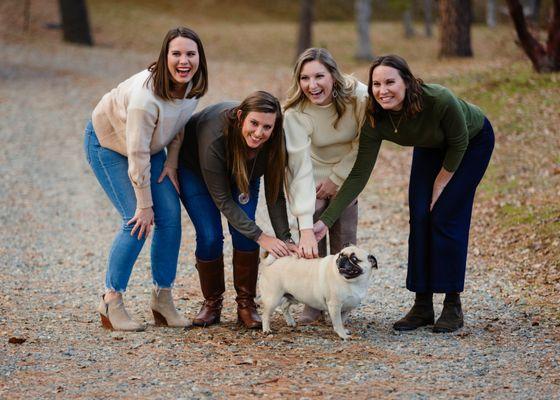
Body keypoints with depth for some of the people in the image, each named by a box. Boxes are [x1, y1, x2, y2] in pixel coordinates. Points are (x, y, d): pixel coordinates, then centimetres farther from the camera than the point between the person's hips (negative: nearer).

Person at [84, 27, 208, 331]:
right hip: (108, 143, -7)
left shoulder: (192, 87, -16)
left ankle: (162, 298, 8)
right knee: (139, 222, -16)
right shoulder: (146, 95, -38)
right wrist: (144, 205, -24)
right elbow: (137, 155, -31)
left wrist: (172, 161, -4)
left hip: (151, 145, 7)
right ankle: (111, 301, -4)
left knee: (170, 217, -4)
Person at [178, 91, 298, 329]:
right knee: (210, 236, -15)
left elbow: (275, 194, -20)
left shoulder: (272, 140, -30)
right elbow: (222, 199, -34)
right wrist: (261, 238, -36)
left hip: (243, 173, 3)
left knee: (244, 232, -15)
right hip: (194, 167, -3)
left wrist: (285, 239, -30)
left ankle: (246, 303, -1)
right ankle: (212, 302, 6)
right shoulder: (214, 137, -42)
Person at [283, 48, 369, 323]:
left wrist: (337, 178, -12)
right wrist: (305, 228, -43)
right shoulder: (295, 112, -32)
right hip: (311, 178, -2)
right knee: (312, 245, -13)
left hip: (344, 174, 2)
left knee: (344, 242, -4)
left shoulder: (359, 96, -28)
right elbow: (300, 170, -37)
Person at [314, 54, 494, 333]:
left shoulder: (440, 100, -40)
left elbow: (459, 143, -22)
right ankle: (422, 306, 3)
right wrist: (325, 221, -27)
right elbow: (359, 176, -22)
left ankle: (453, 306, -3)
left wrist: (440, 184, -13)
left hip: (473, 142, -4)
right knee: (420, 218, -6)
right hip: (431, 148, 4)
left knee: (445, 218, -13)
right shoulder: (374, 121, -27)